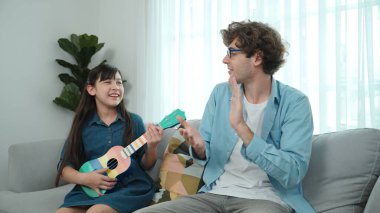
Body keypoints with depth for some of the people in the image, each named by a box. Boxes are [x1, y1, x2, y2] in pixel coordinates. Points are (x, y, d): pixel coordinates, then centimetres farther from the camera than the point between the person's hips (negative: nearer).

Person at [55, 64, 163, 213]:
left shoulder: (134, 121, 3)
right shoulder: (82, 125, 5)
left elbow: (145, 165, 7)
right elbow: (64, 167, 6)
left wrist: (151, 147, -13)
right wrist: (82, 178, -14)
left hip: (131, 186, -2)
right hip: (92, 188, 2)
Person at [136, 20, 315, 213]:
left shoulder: (295, 103, -8)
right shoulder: (220, 93, 6)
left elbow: (293, 174, -19)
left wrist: (241, 127, -25)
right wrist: (199, 148, -12)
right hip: (214, 195, 4)